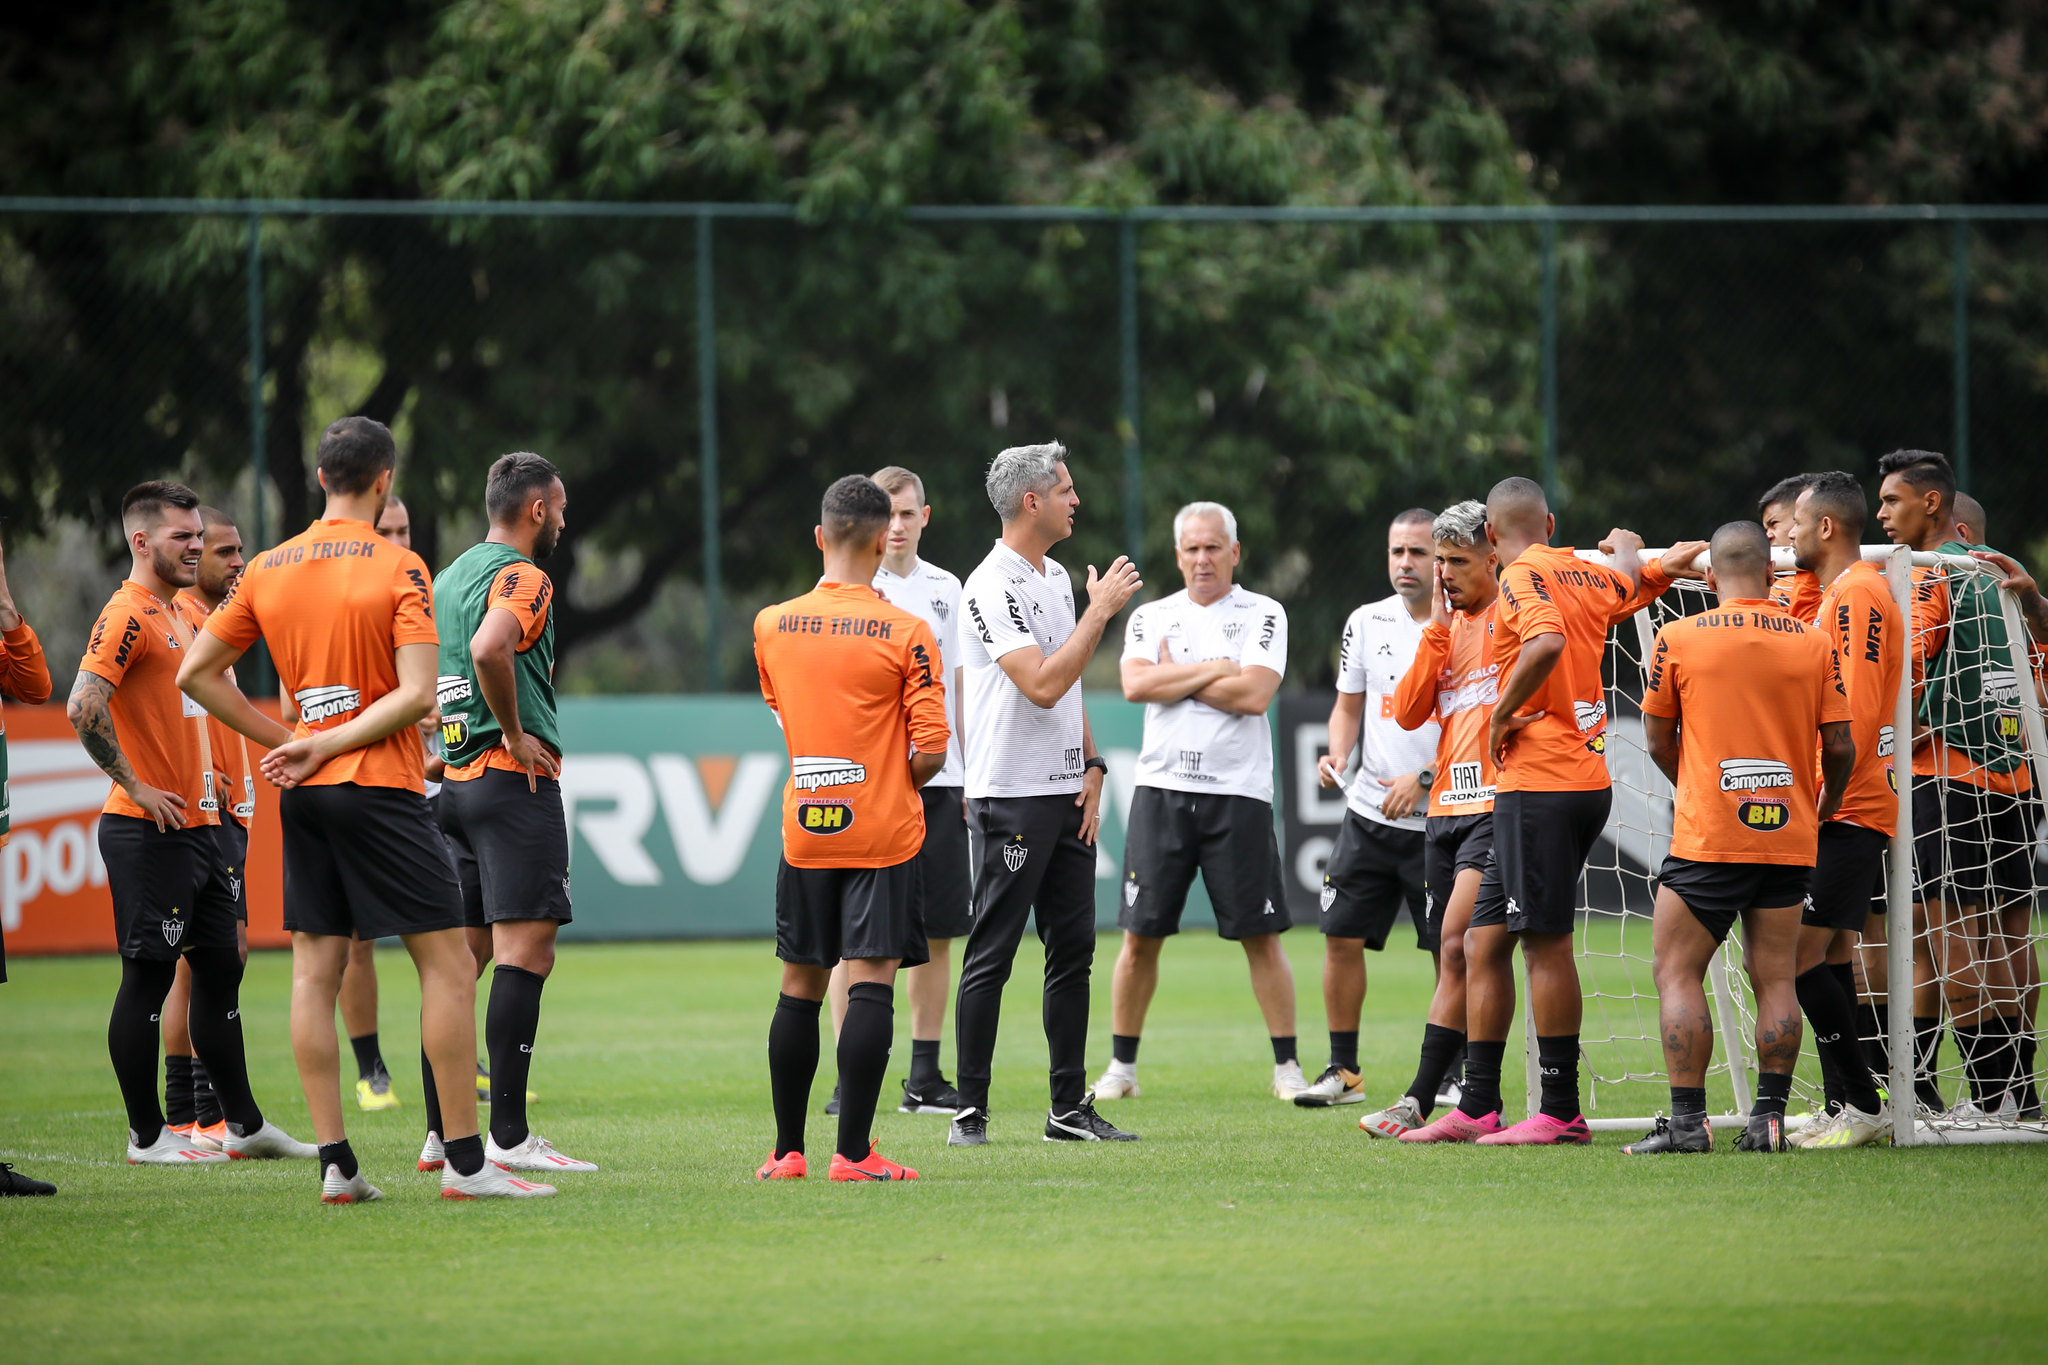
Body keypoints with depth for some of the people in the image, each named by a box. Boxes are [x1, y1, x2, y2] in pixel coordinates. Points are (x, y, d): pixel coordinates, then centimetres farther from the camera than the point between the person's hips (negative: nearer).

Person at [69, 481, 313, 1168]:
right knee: (148, 978, -4)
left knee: (220, 968, 13)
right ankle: (146, 1136, 1)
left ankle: (244, 1124, 20)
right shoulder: (127, 615, -13)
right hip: (150, 830, -10)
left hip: (198, 824, 10)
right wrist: (135, 787, -20)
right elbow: (84, 706, -24)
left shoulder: (179, 615, 17)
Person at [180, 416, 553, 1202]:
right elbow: (416, 693, -16)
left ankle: (335, 1163, 1)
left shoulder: (266, 570, 7)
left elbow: (196, 674, 11)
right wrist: (323, 746, -10)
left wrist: (285, 741, 9)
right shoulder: (399, 570, -7)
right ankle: (464, 1160, -4)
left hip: (304, 792, 5)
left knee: (314, 971, 5)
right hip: (379, 786, -5)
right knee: (448, 964, -1)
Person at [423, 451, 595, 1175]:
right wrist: (516, 734, -19)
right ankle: (508, 1136, -15)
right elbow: (490, 648, -29)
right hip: (516, 784, -9)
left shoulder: (450, 576, 17)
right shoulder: (521, 577, -10)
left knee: (461, 956, 10)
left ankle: (441, 1133, 9)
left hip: (454, 783, 9)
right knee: (525, 953, -10)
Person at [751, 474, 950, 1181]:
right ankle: (854, 1151, -8)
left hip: (803, 831, 4)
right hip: (884, 832, -4)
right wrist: (903, 778, 8)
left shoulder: (770, 626, 1)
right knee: (871, 985, -4)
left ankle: (787, 1150, 15)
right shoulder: (906, 634, -11)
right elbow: (930, 752, -12)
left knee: (799, 987, 11)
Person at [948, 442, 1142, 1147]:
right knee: (991, 955, -5)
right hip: (1011, 797, -8)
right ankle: (970, 1111, -2)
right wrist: (1100, 610, -17)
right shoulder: (991, 587, -13)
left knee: (1073, 949, 8)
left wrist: (1092, 766, 11)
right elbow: (1041, 685, -22)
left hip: (1068, 794, 8)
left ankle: (1071, 1108, 12)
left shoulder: (1057, 576, 15)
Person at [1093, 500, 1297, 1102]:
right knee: (1141, 935, 2)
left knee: (1261, 937, -2)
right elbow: (1136, 685, -7)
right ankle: (1121, 1065, 11)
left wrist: (1174, 678, -4)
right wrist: (1214, 670, -8)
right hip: (1162, 788, 2)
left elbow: (1254, 694, -11)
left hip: (1238, 793, -2)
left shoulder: (1262, 616, 4)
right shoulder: (1151, 618, 11)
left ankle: (1287, 1067, 5)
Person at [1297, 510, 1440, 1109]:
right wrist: (1337, 753, -2)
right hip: (1369, 813, 4)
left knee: (1451, 949, -3)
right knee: (1342, 936, 1)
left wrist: (1423, 779, -17)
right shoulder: (1367, 622, 7)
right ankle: (1343, 1070, 13)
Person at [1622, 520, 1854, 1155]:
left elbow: (1657, 739, 6)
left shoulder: (1679, 638, -3)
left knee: (1676, 972, 2)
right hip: (1789, 838, 3)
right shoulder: (1816, 643, 3)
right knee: (1775, 979, 7)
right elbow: (1840, 747, 4)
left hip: (1706, 838, -3)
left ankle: (1687, 1119, -7)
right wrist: (1824, 810, 23)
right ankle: (1769, 1118, 3)